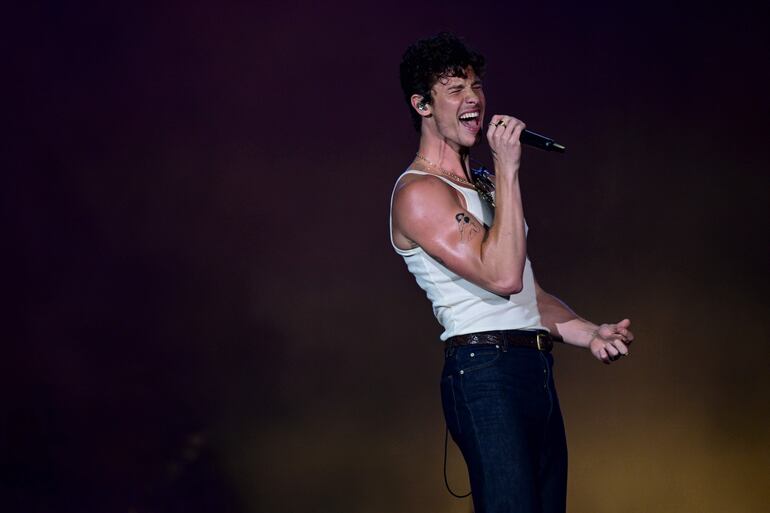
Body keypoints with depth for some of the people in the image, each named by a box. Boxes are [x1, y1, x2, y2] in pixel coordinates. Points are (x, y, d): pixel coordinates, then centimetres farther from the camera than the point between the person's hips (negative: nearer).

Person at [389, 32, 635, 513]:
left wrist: (591, 333, 10)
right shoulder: (419, 193, -8)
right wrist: (507, 169, -17)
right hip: (486, 371, -9)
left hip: (535, 372, 9)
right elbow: (502, 276, -20)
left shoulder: (480, 187, 23)